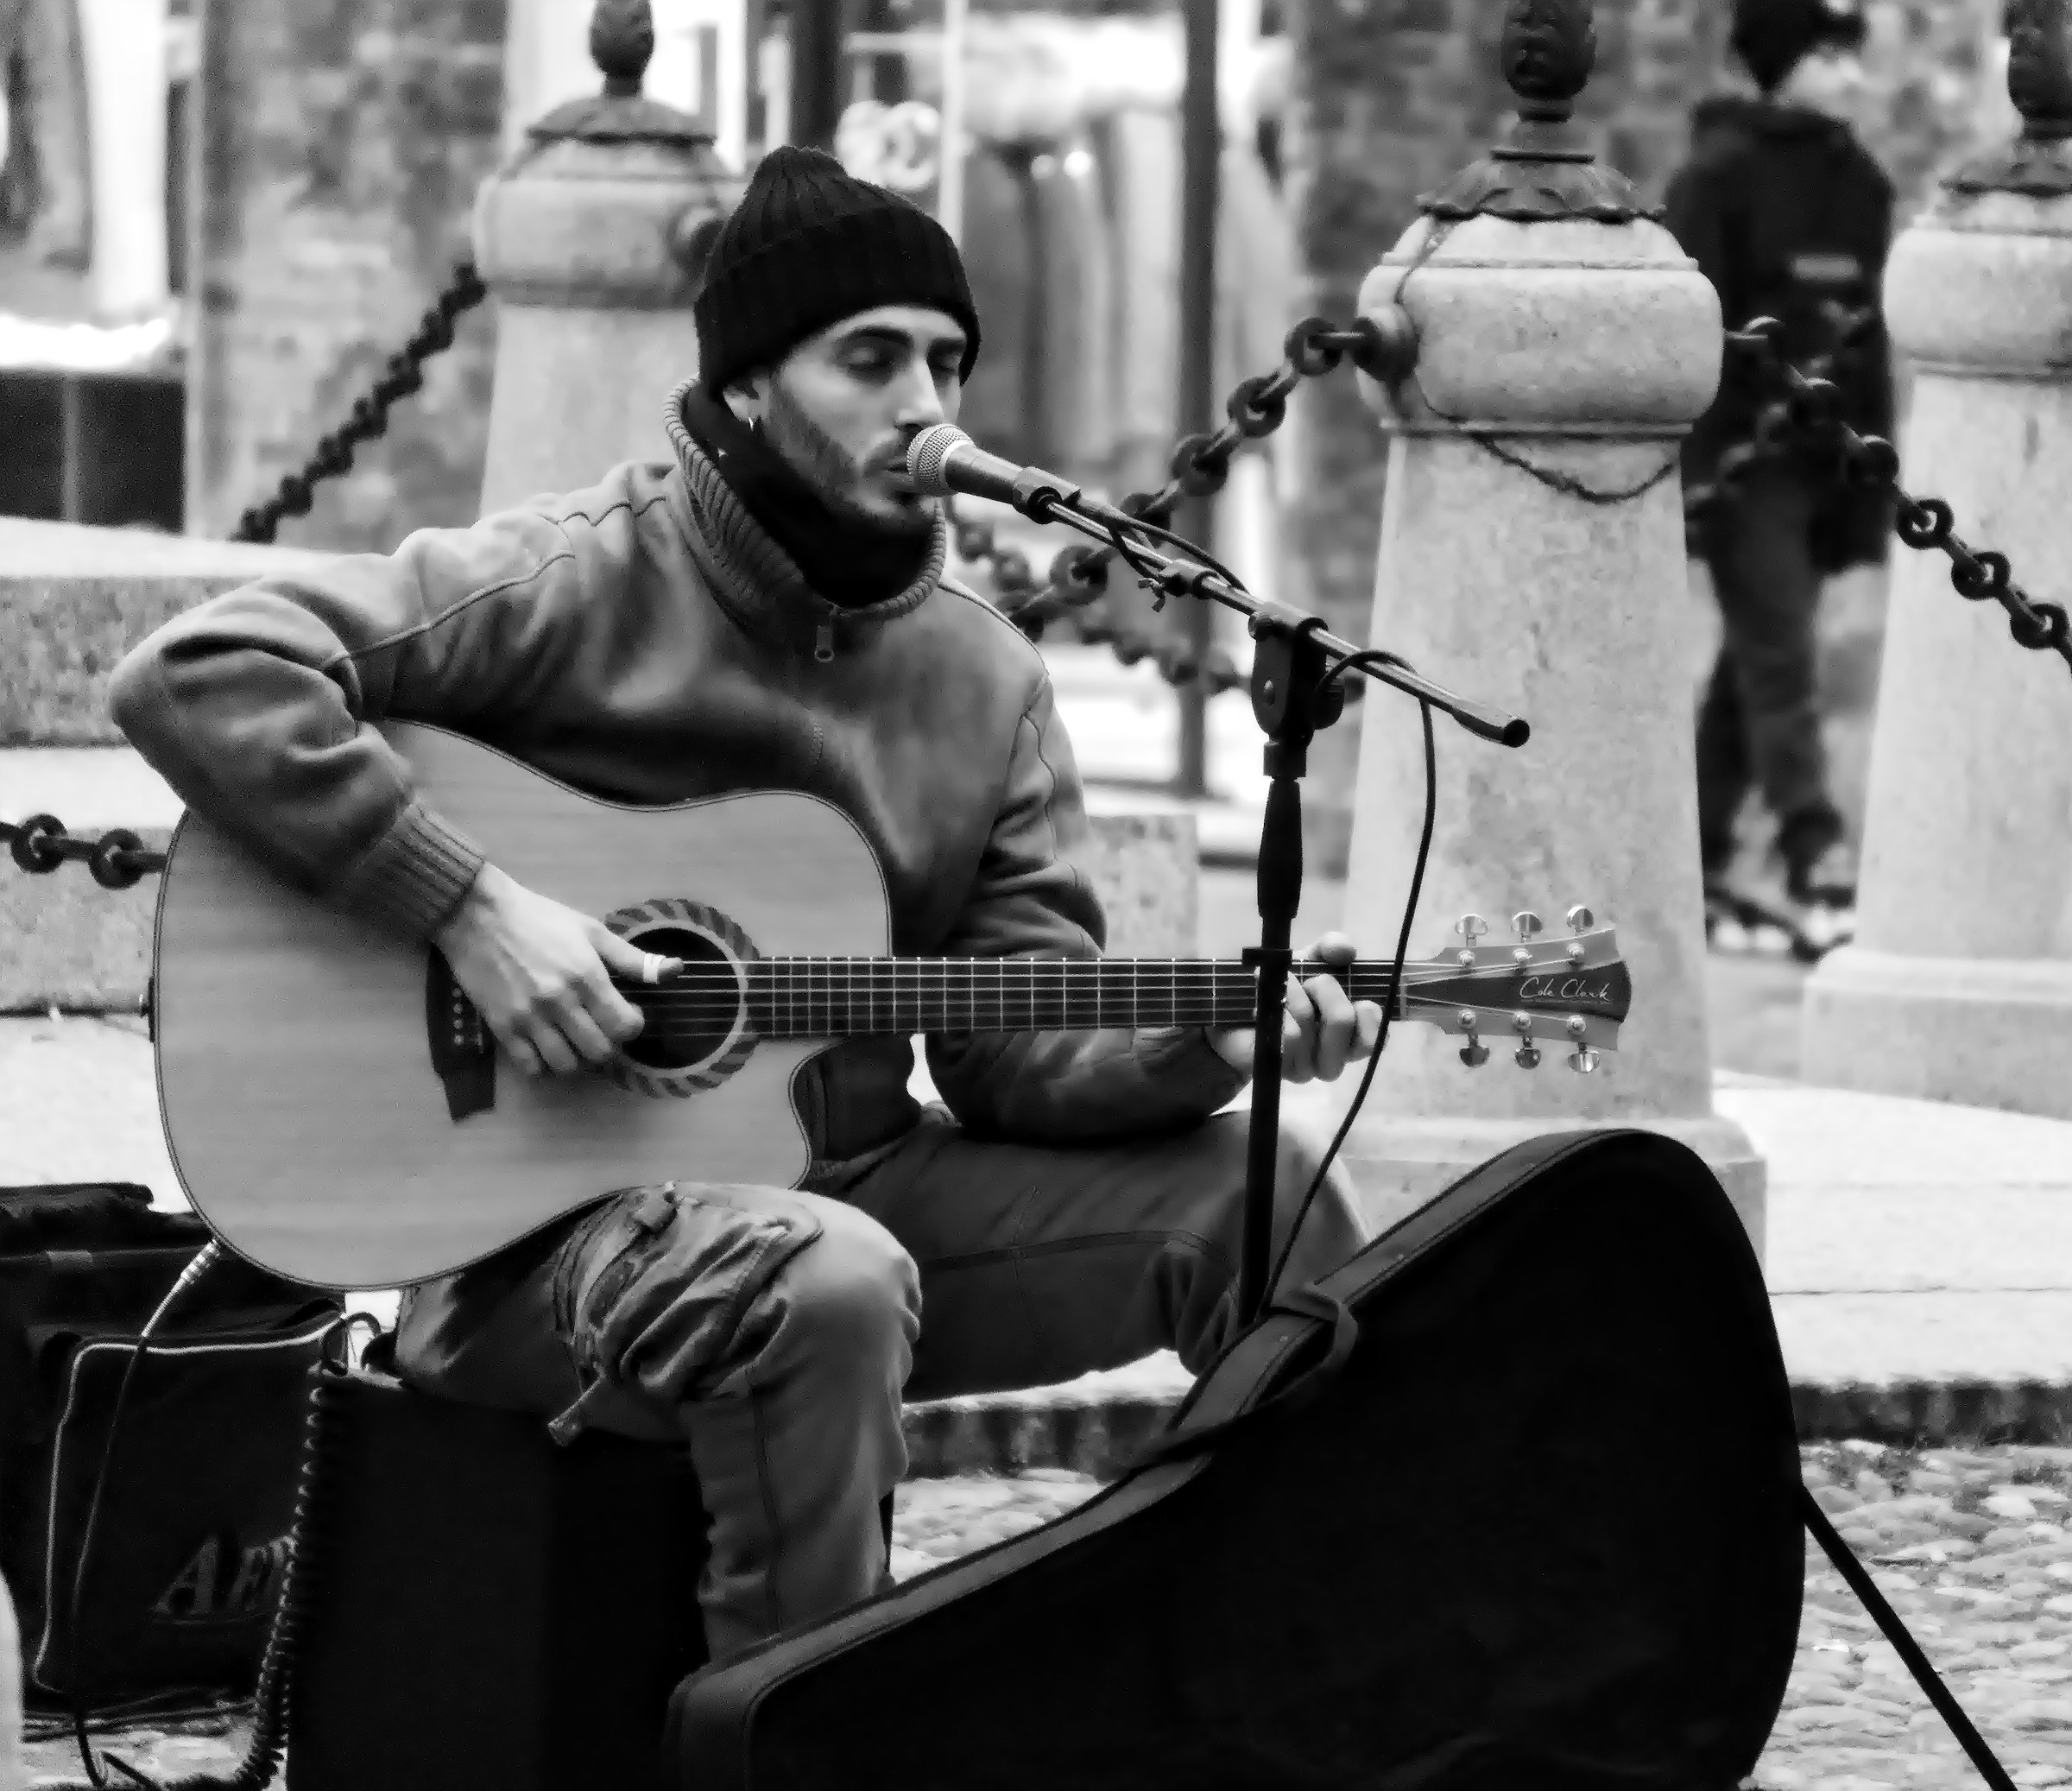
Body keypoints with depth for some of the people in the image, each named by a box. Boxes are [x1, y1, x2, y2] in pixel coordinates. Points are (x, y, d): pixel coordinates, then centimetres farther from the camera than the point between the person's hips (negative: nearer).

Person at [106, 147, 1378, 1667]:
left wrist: (1215, 1048, -17)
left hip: (845, 1180, 7)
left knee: (1261, 1187, -7)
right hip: (538, 1218, -6)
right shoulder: (579, 585, -11)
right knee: (830, 1281, -38)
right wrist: (468, 909, -26)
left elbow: (1022, 1051, 4)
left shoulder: (985, 678, 8)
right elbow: (193, 679, -21)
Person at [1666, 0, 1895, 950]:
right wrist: (1692, 462, -18)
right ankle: (1815, 857, -18)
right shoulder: (1721, 174, -9)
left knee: (1752, 660, 11)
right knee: (1779, 658, -12)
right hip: (1745, 452, -7)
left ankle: (1696, 866, 19)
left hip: (1821, 457, 7)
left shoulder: (1859, 183, 11)